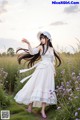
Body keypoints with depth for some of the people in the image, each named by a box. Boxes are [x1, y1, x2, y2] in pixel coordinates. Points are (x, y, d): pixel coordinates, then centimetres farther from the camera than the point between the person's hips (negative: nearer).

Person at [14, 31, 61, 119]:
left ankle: (43, 110, 8)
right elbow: (32, 52, -17)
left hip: (49, 70, 4)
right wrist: (28, 43, -30)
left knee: (47, 88, 3)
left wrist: (54, 70, 16)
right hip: (41, 69, -4)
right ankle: (30, 105, 6)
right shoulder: (40, 47, 1)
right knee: (36, 85, -8)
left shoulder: (52, 49, 13)